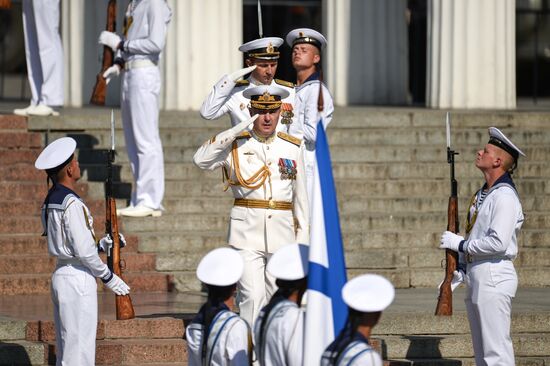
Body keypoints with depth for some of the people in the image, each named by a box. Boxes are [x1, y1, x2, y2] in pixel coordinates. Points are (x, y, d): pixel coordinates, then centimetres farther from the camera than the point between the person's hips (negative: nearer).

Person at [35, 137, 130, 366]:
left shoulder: (50, 202, 11)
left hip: (60, 275, 9)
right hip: (78, 279, -9)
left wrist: (102, 244, 13)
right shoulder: (72, 204, -18)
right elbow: (83, 251, -19)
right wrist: (109, 277, -8)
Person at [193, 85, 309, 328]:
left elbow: (300, 196, 12)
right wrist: (236, 130, -18)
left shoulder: (293, 148, 9)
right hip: (247, 233, -3)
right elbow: (201, 160, -16)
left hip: (282, 232, 3)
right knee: (253, 296, -14)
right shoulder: (236, 145, 1)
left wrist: (302, 238, 8)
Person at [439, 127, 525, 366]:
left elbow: (498, 243, -23)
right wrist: (460, 271, 14)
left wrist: (459, 244, -12)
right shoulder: (482, 194, 16)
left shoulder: (504, 196, -14)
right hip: (477, 275, 10)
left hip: (494, 277, -10)